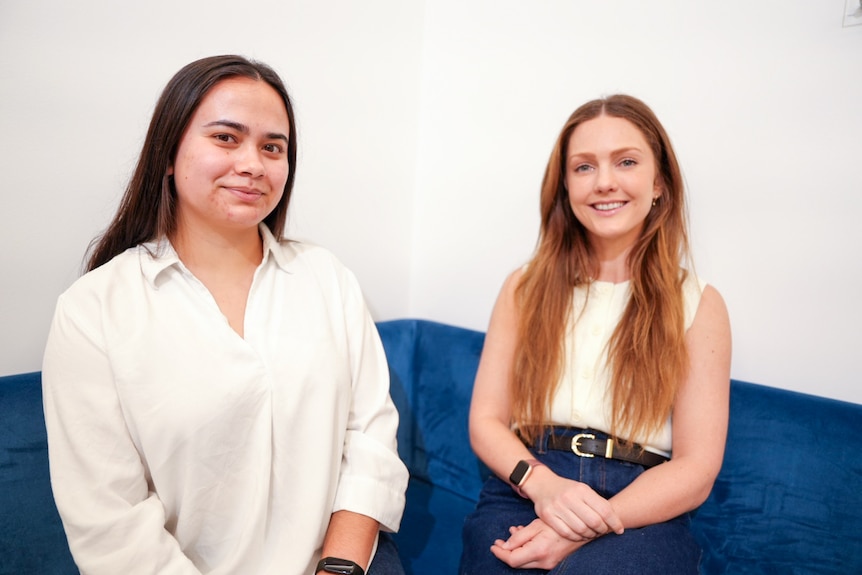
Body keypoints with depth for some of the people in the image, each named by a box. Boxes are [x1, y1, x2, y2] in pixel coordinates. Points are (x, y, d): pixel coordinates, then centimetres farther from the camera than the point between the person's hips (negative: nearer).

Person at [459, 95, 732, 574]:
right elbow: (486, 420, 6)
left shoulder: (697, 304, 4)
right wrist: (543, 483, -16)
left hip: (640, 513, -1)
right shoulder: (525, 290, 9)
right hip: (522, 496, 1)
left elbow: (696, 468, -2)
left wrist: (587, 529, -17)